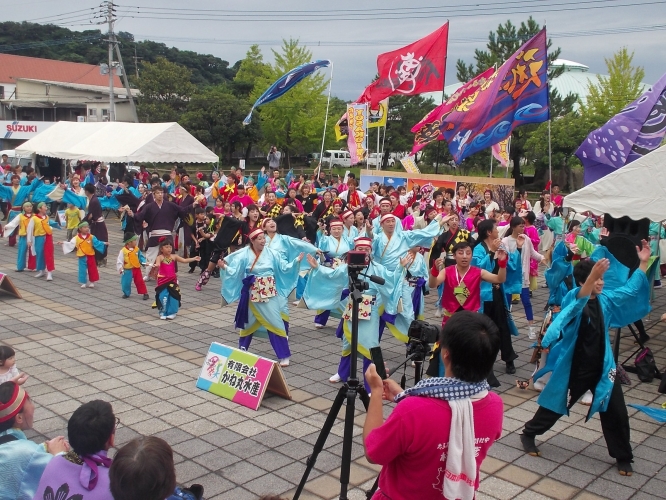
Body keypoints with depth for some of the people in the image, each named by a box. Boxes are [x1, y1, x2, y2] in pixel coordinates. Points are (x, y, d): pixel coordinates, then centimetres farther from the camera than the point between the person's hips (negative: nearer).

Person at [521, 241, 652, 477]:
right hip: (574, 367, -5)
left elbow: (631, 289, 11)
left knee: (616, 412, 8)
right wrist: (593, 275, -61)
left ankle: (623, 457, 28)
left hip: (602, 367, 5)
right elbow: (580, 298, -43)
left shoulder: (606, 299, 0)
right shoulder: (572, 299, -19)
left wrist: (643, 263, 1)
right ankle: (528, 434, 36)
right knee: (554, 406, 12)